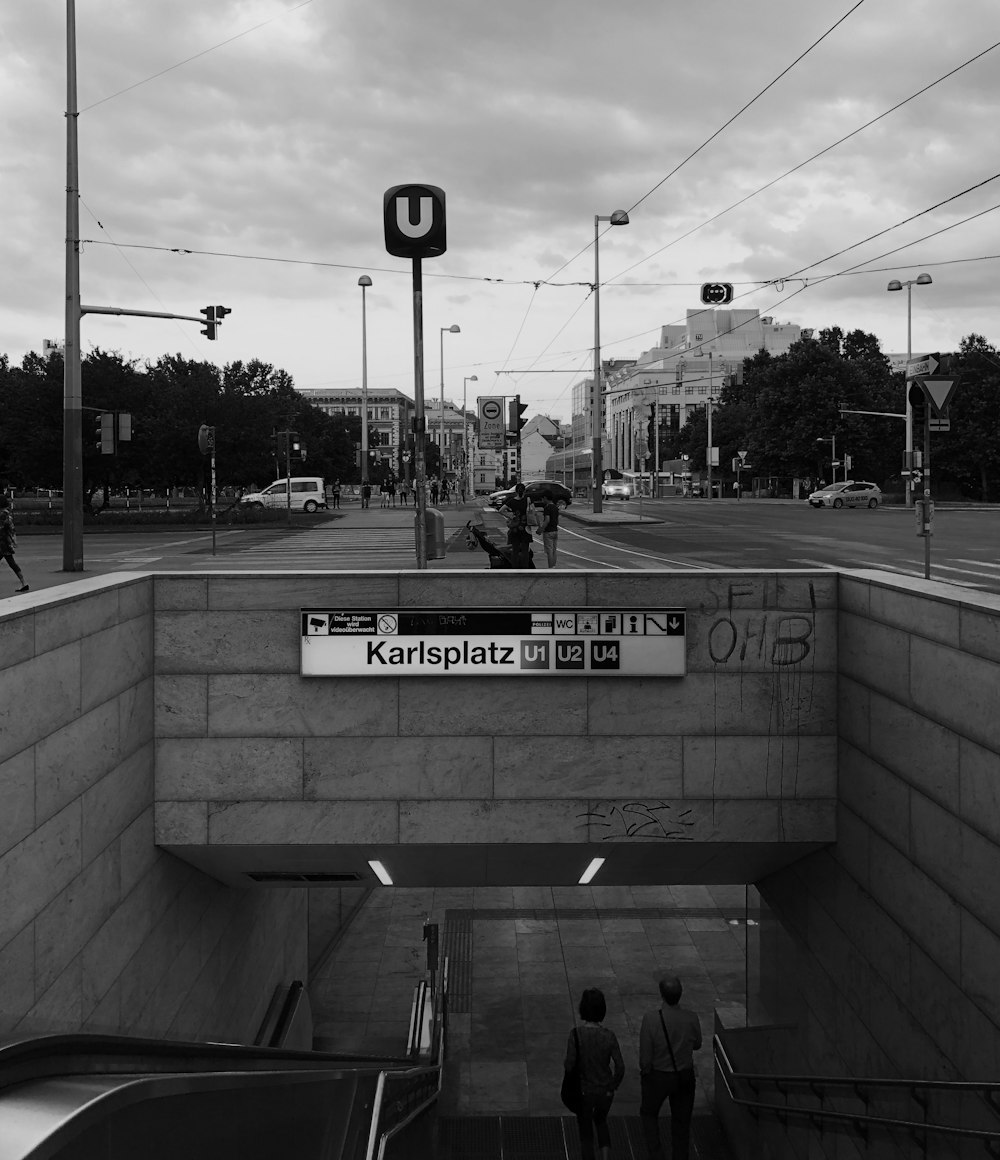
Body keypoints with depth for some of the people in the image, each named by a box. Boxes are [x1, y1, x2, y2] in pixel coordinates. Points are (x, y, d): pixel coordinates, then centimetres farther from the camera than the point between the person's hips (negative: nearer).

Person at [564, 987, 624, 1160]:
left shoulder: (576, 1034, -21)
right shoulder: (608, 1035, -16)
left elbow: (569, 1065, -19)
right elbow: (620, 1067, -11)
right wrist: (613, 1086, 6)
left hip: (584, 1091, -2)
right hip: (605, 1091, 2)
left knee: (586, 1132, 18)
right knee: (601, 1121, 31)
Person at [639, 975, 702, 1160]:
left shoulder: (651, 1019, -27)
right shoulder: (691, 1019, -20)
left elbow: (645, 1055, -18)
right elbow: (697, 1044, 1)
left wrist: (644, 1071, 2)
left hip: (658, 1076, -2)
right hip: (685, 1076, 2)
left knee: (649, 1112, 26)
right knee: (682, 1120, 21)